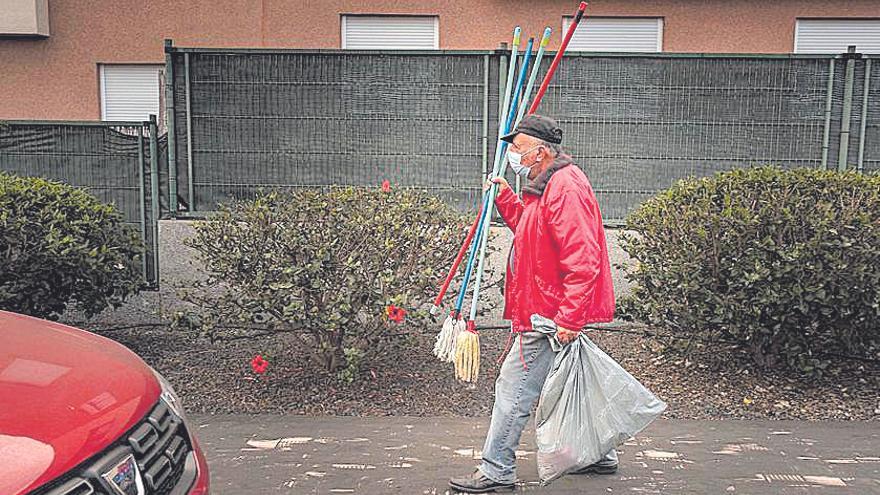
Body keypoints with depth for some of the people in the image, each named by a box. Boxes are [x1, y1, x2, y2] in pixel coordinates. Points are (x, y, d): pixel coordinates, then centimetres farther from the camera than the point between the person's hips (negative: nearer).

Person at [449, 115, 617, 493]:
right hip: (549, 311, 11)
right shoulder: (547, 185, 14)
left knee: (513, 389, -3)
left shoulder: (566, 189, -21)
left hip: (549, 317, -11)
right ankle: (599, 453, 34)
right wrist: (504, 196, 13)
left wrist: (569, 318, -26)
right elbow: (526, 227, 26)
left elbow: (582, 261, -26)